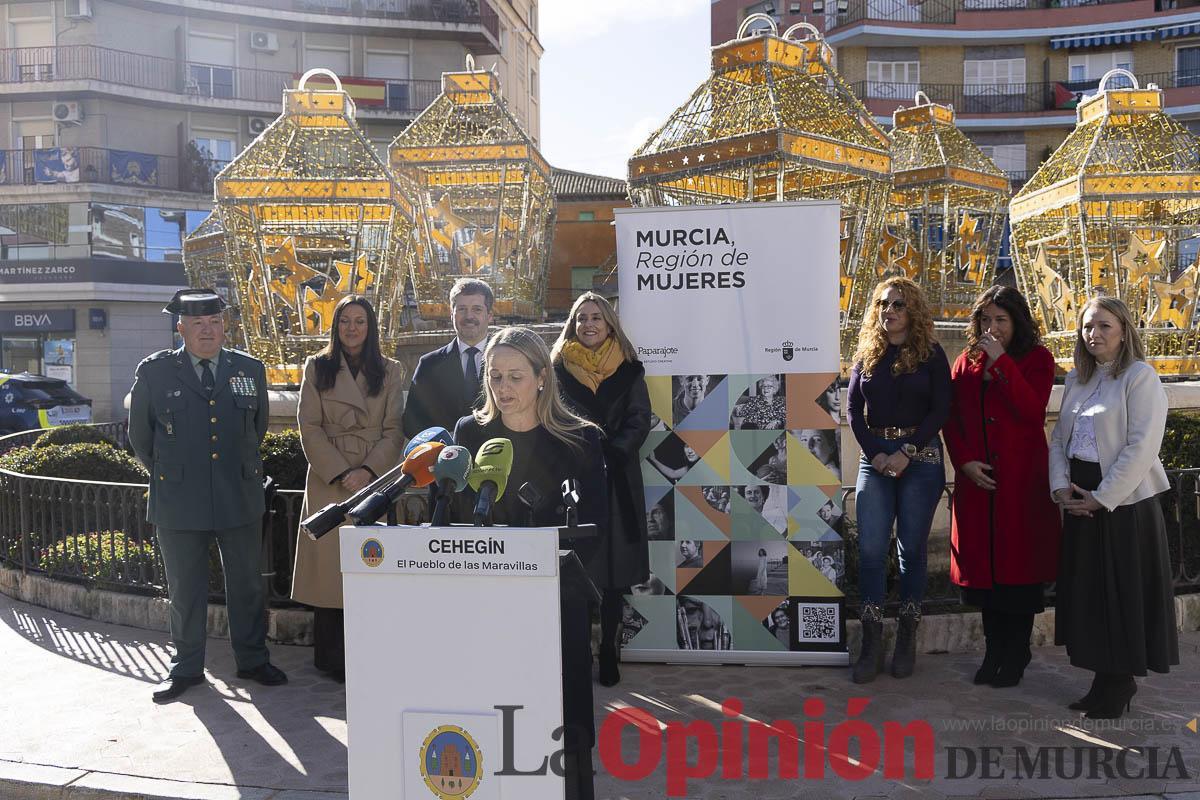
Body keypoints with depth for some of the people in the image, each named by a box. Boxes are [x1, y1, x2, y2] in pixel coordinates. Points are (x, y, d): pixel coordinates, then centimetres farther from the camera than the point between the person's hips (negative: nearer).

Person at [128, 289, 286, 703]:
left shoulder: (251, 369, 5)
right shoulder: (154, 371, -1)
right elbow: (140, 435, 10)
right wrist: (167, 472, 14)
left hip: (240, 496, 2)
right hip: (178, 500, -1)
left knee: (247, 585, 10)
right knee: (185, 589, 10)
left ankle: (252, 660, 25)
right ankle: (186, 667, 25)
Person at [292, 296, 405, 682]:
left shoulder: (390, 371, 9)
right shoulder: (317, 368, 7)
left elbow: (394, 431, 4)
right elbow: (310, 428, 1)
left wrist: (368, 470, -10)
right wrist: (340, 473, -9)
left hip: (375, 481, 1)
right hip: (328, 482, -1)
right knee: (329, 566, -2)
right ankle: (331, 659, 8)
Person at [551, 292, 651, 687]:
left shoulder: (629, 370, 9)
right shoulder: (559, 369, 8)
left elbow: (639, 421, 3)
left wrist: (611, 452, -13)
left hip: (617, 480, 1)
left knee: (615, 567, 2)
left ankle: (609, 651, 10)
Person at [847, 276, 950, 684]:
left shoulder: (931, 353, 2)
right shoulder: (867, 353, 10)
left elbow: (940, 409, -4)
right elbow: (853, 406, 6)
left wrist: (907, 453, -13)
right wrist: (875, 453, -7)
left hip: (920, 457, -2)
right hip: (875, 456, 2)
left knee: (912, 548, 4)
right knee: (870, 548, -5)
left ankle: (907, 642, 14)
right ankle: (871, 644, 1)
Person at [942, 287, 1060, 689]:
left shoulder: (1037, 358, 0)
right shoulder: (967, 361, 11)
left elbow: (1032, 411, -16)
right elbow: (951, 418, 9)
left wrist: (1001, 362, -17)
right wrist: (965, 461, -6)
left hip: (1023, 478, -3)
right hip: (977, 477, 4)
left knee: (1020, 563, 0)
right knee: (984, 563, 8)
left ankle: (1016, 656, 14)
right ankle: (995, 651, 21)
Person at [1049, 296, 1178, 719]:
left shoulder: (1140, 376, -8)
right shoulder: (1076, 380, 12)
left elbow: (1142, 446, -16)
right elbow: (1059, 437, 11)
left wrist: (1101, 498, -16)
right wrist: (1060, 487, -4)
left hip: (1125, 502, -6)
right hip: (1080, 503, 6)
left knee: (1124, 593, 2)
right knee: (1087, 590, 10)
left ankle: (1121, 682, 16)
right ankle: (1105, 678, 23)